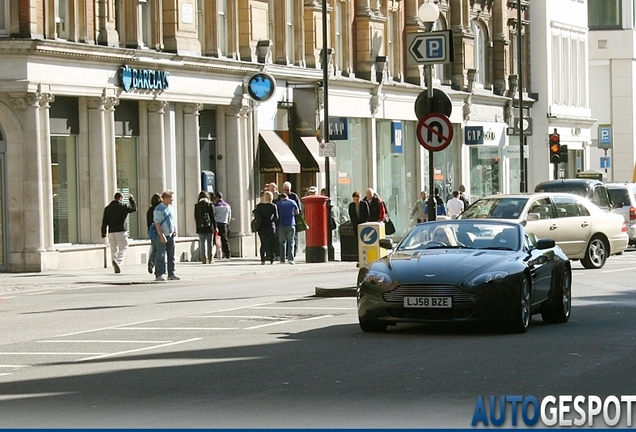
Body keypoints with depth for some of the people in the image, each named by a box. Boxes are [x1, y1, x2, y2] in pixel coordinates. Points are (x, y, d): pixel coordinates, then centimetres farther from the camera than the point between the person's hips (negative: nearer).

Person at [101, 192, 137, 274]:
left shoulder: (107, 208, 8)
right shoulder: (123, 207, -4)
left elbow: (104, 221, 7)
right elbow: (134, 208, 9)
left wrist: (103, 233, 10)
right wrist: (131, 199, 22)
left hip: (111, 232, 4)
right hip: (121, 231, -4)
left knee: (114, 250, 11)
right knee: (123, 248, -1)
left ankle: (116, 268, 11)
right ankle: (117, 261, -27)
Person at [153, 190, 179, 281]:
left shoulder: (171, 208, 13)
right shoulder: (158, 209, -10)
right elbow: (157, 223, -15)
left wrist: (175, 231, 11)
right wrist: (161, 235, -20)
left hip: (171, 235, 7)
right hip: (162, 236, -7)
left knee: (171, 255, 9)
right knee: (161, 256, -6)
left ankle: (171, 274, 14)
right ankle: (158, 275, -4)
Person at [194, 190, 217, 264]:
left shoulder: (197, 205, 3)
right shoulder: (210, 204, -2)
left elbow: (196, 217, 6)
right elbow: (213, 216, -2)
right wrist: (215, 227, 2)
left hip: (200, 227, 1)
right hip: (209, 227, -1)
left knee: (202, 243, 3)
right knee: (210, 243, 8)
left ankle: (204, 259, -3)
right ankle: (210, 258, 10)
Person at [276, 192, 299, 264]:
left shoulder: (278, 204, 3)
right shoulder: (292, 202, 5)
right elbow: (297, 212, 14)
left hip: (281, 225, 0)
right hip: (291, 225, 0)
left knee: (282, 242, 9)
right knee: (291, 242, 1)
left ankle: (282, 260, 8)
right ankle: (290, 258, -11)